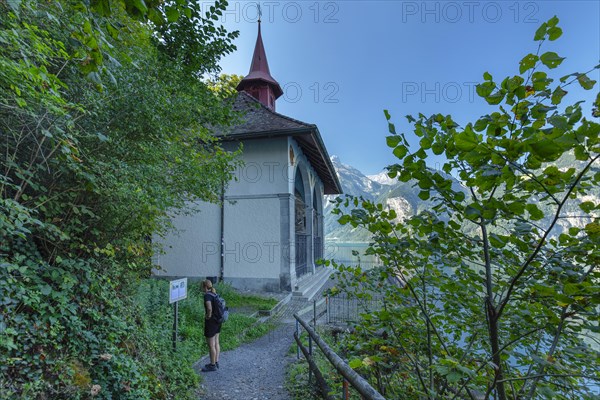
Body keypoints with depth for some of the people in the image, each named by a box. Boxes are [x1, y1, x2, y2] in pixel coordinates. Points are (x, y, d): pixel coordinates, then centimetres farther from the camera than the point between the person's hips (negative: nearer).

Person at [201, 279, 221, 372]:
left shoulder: (207, 295, -20)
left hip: (211, 321, -9)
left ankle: (213, 365, 18)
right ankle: (216, 362, 30)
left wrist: (208, 316, -16)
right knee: (216, 342, 18)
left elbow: (209, 309, -33)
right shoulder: (215, 294, 5)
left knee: (211, 345, 5)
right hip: (218, 320, 9)